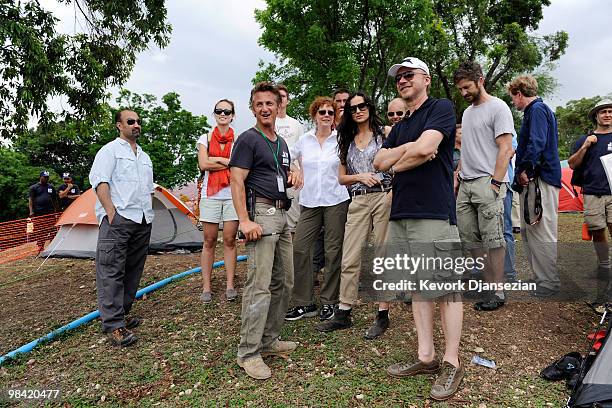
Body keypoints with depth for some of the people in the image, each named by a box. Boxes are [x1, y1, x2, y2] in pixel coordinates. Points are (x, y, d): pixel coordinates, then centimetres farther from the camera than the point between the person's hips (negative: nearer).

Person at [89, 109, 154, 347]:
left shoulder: (145, 157, 24)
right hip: (118, 218, -7)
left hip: (143, 220, 8)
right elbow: (99, 182, -8)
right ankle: (113, 325, -7)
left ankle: (121, 313, 19)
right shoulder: (110, 150, 3)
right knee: (111, 270, -9)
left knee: (133, 270, 9)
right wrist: (111, 212, -16)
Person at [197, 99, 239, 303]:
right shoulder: (205, 139, 9)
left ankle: (230, 286, 11)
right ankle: (206, 287, 12)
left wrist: (216, 159, -11)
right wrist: (229, 162, -8)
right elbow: (203, 165, -7)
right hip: (210, 194, 1)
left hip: (232, 194, 0)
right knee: (209, 241, 4)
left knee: (230, 240, 2)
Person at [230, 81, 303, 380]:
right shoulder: (248, 139, -4)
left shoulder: (281, 143, 20)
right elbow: (236, 181, -12)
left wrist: (294, 174, 7)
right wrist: (244, 221, -23)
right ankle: (248, 353, -1)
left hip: (281, 214, 9)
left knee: (284, 282, 11)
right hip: (261, 212, -9)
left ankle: (269, 340, 24)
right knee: (259, 285, -11)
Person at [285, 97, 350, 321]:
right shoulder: (304, 140, 8)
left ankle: (329, 302, 17)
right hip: (309, 202, 2)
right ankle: (304, 302, 8)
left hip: (336, 201, -2)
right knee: (299, 248, -4)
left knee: (333, 252, 2)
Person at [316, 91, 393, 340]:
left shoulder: (385, 132, 5)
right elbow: (342, 177, 15)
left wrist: (394, 192, -15)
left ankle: (383, 315, 11)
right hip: (358, 202, 4)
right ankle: (343, 314, 12)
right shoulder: (347, 141, 17)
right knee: (350, 259, 2)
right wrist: (360, 176, -4)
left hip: (384, 197, -3)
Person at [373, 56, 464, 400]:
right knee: (419, 287, 11)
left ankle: (452, 362, 9)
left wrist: (398, 164, 1)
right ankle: (426, 357, 20)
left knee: (446, 288, -2)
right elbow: (380, 162, 11)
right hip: (401, 214, 8)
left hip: (434, 214, -8)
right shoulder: (400, 126, 24)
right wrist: (409, 149, -5)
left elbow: (424, 148, -16)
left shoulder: (441, 107, 1)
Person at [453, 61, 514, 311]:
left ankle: (497, 293, 4)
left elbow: (505, 149, -12)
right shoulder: (467, 112, 21)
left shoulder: (498, 107, -4)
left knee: (493, 238, -4)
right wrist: (457, 176, 17)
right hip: (466, 184, 8)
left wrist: (496, 182, -18)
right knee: (468, 237, 8)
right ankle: (491, 281, 20)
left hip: (487, 183, -8)